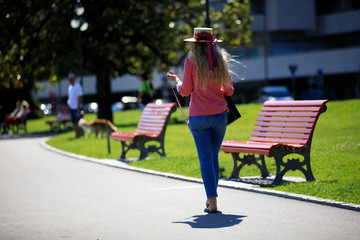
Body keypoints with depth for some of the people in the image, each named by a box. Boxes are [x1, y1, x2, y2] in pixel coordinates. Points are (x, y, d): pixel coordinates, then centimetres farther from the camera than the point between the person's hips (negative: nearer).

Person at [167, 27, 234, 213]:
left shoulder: (191, 61, -6)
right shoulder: (221, 60, 3)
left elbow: (185, 91, -2)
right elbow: (229, 90, 5)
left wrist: (176, 80, 17)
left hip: (198, 116, -3)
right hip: (219, 114, 3)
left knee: (205, 158, -1)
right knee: (214, 156, 16)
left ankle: (212, 202, -6)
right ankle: (211, 196, 25)